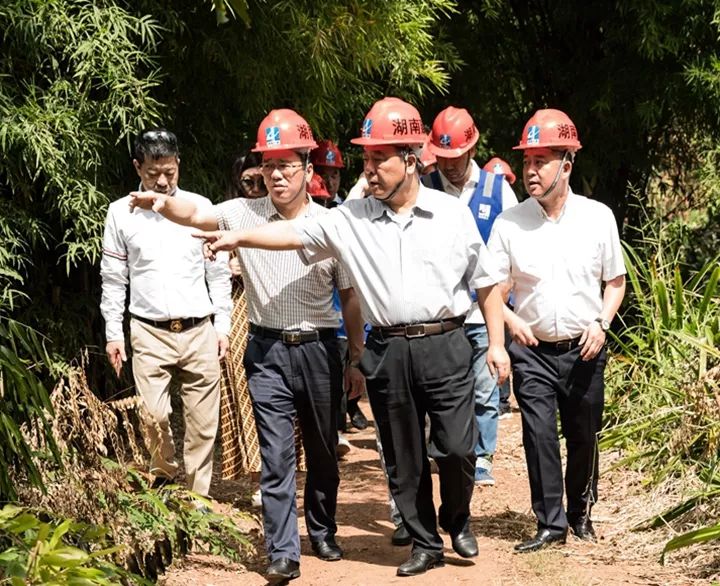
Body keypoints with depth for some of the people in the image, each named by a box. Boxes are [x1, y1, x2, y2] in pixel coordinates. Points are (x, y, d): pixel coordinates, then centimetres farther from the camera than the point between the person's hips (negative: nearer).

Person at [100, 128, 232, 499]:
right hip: (149, 333, -1)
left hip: (199, 332, 1)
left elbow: (218, 271, 9)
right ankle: (163, 478, 17)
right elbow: (113, 279, 7)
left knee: (203, 425, 2)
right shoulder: (121, 213, 2)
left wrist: (222, 325, 6)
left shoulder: (200, 207, 3)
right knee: (154, 419, -8)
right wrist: (113, 333, 4)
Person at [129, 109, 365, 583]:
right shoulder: (245, 214, -1)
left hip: (319, 349, 1)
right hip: (267, 352, -1)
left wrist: (357, 361, 4)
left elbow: (350, 299, 3)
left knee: (323, 450, 14)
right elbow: (195, 217, -13)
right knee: (276, 455, -3)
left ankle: (323, 533, 33)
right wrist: (164, 204, -35)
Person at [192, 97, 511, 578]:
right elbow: (295, 233, -1)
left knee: (456, 448, -3)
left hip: (444, 345, -2)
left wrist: (497, 342, 2)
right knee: (403, 458, 8)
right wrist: (239, 237, -15)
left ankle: (458, 521, 25)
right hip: (387, 352, 2)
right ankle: (425, 543, 23)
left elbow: (486, 282, 6)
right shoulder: (350, 219, 4)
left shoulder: (454, 214, 2)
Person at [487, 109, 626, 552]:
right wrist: (510, 320, -15)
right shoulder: (509, 223, -2)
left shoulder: (598, 217, 0)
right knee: (539, 436, -7)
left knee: (584, 437, 11)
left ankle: (580, 512, 32)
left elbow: (615, 281, 9)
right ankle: (551, 524, 0)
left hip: (585, 351, 1)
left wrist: (601, 324, -6)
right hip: (533, 351, -1)